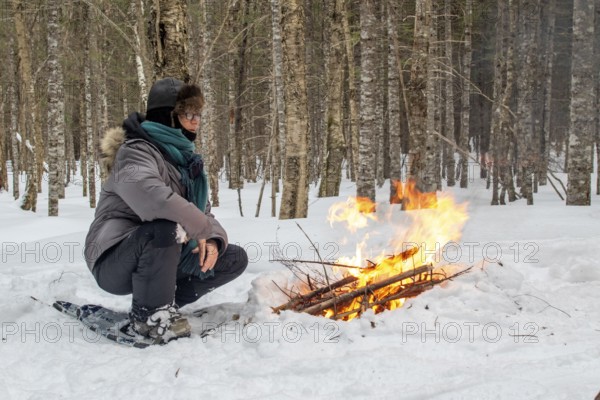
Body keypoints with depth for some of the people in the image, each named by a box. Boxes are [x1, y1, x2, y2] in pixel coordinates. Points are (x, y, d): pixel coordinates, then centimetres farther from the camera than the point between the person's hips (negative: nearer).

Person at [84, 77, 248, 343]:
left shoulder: (185, 160, 10)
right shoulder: (137, 151, -16)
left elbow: (204, 213, 7)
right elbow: (146, 191, -39)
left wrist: (213, 240, -17)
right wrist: (201, 230, -33)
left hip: (162, 260, 8)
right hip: (114, 261, -8)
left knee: (235, 259, 4)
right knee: (164, 228, -38)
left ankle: (161, 306, 4)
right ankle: (149, 314, -18)